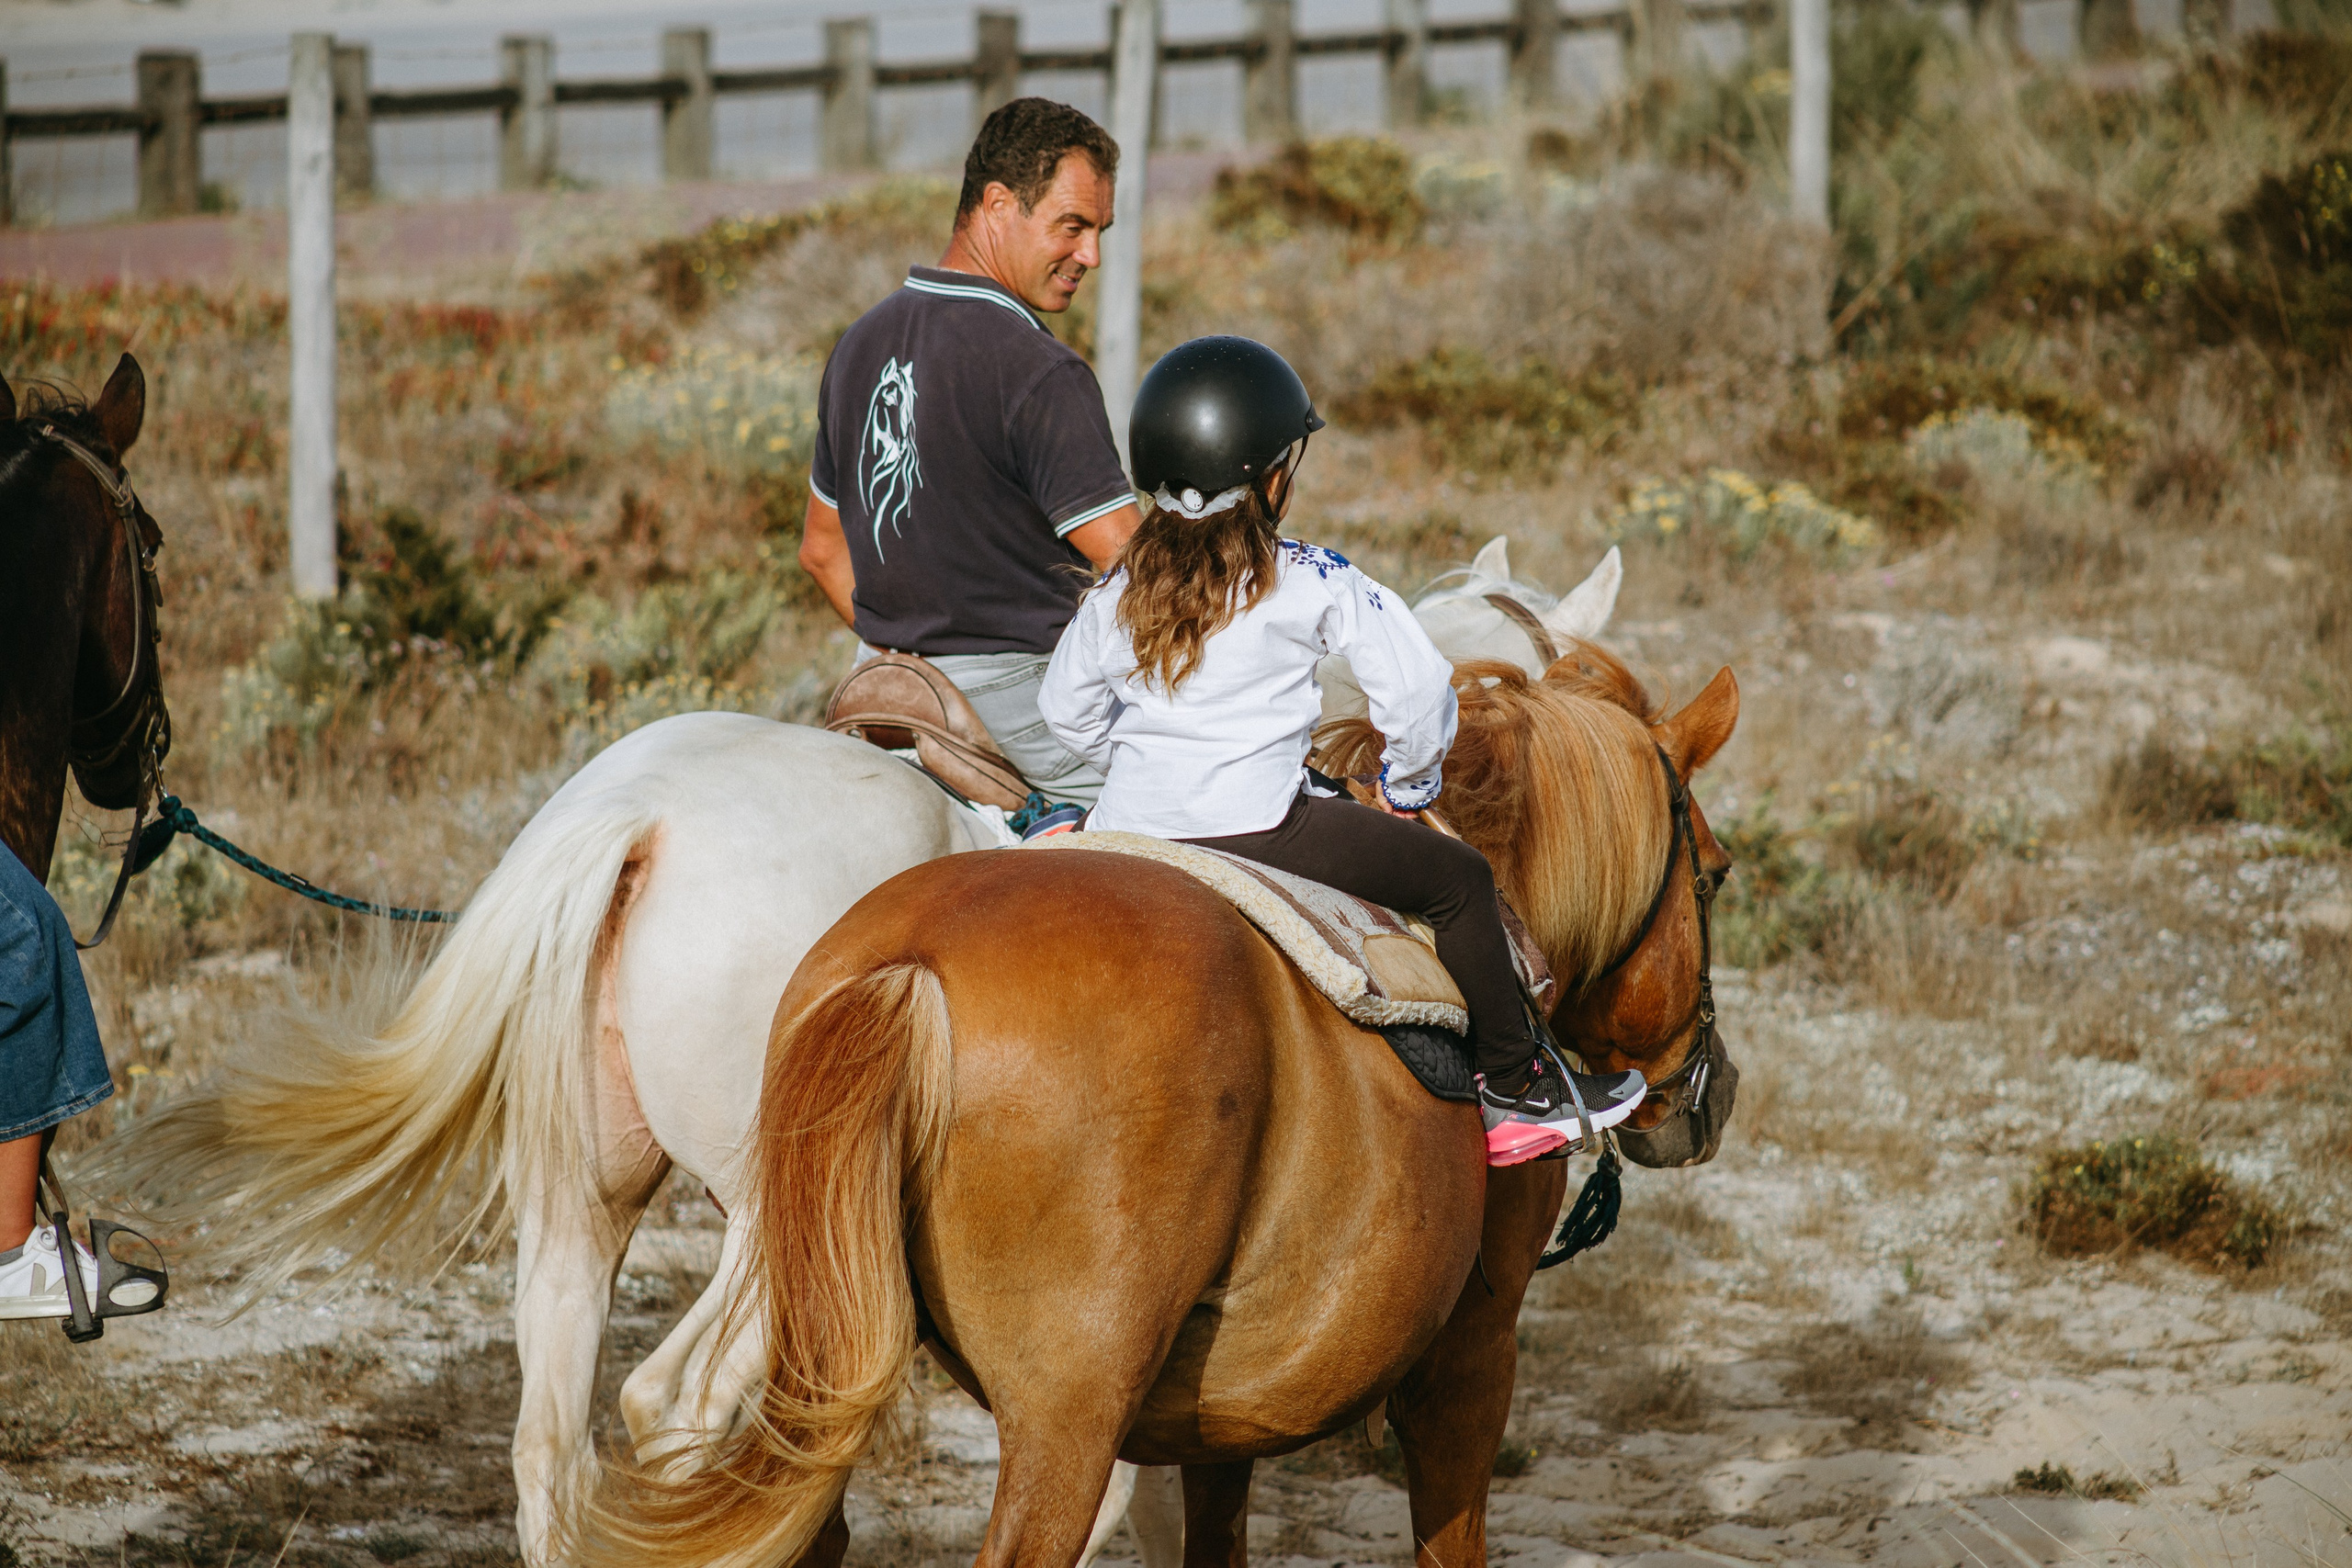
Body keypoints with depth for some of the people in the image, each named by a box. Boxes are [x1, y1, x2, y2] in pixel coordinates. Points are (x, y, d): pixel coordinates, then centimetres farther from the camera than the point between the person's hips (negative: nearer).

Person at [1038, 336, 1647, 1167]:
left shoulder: (1119, 591, 9)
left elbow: (1067, 709, 19)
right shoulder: (1313, 583, -5)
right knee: (1458, 878, 10)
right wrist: (1408, 786, 11)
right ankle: (1517, 1088, 17)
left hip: (1129, 831, 6)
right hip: (1255, 832, -6)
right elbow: (1415, 683, -6)